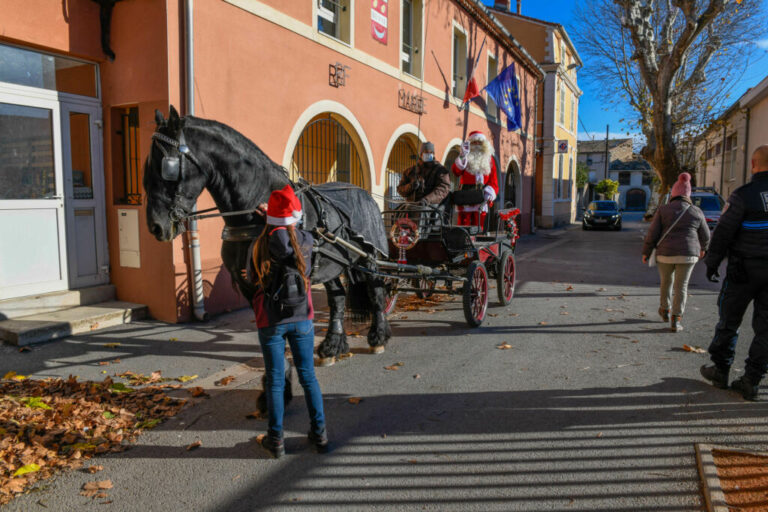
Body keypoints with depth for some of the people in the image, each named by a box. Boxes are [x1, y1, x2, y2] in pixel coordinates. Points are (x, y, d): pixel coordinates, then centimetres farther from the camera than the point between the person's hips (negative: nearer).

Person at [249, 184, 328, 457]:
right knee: (308, 376, 14)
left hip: (270, 322, -1)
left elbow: (252, 277, 6)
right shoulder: (305, 241, -8)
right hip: (301, 319, 1)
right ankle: (319, 433, 22)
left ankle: (276, 439, 20)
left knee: (275, 381, 10)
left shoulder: (258, 246, -9)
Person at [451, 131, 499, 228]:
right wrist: (462, 156, -17)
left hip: (482, 197, 2)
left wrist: (490, 193, -7)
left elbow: (494, 180, 8)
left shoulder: (489, 159, 15)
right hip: (465, 196, -2)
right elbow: (456, 171, -10)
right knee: (464, 224, -5)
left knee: (478, 225, 2)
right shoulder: (466, 158, 9)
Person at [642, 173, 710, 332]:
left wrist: (646, 252, 5)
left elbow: (652, 233, -6)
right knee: (681, 287, 7)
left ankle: (665, 311, 37)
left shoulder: (663, 210, -4)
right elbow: (705, 236, 11)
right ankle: (675, 321, 3)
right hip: (687, 255, 0)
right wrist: (702, 248, 30)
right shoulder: (697, 212, 2)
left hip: (666, 254, 0)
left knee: (666, 281, 21)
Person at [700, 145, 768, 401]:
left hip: (744, 270, -4)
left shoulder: (743, 195, -12)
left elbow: (723, 233, -10)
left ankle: (720, 370, 20)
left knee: (729, 320, 10)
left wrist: (712, 263, 1)